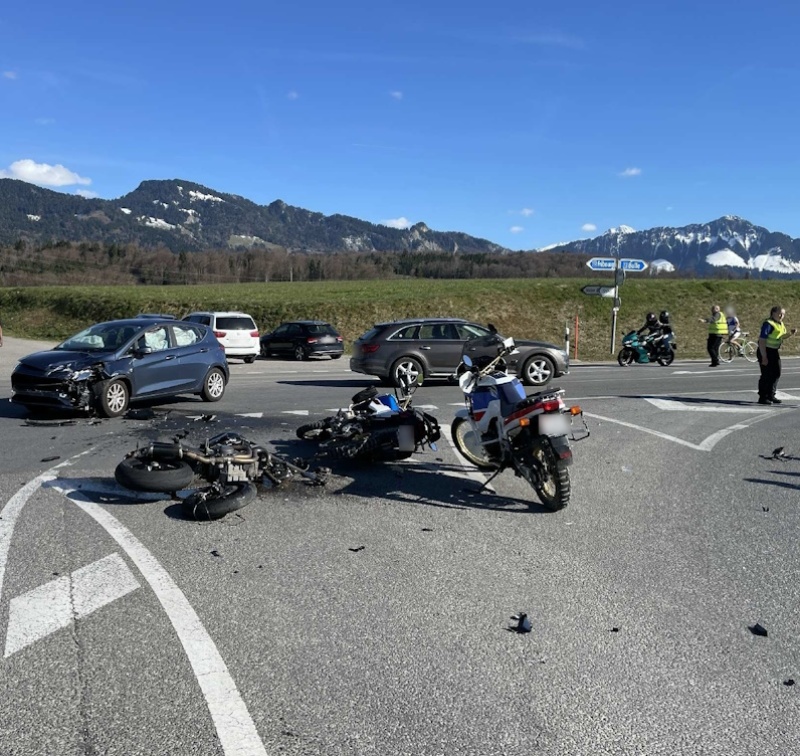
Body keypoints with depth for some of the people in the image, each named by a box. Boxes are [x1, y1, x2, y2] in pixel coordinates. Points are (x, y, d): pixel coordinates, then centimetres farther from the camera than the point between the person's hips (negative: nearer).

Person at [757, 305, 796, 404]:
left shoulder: (781, 324, 9)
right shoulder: (768, 324, -18)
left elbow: (782, 336, 26)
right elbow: (762, 340, -22)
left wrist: (790, 333, 3)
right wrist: (764, 357, -25)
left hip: (775, 351, 9)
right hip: (765, 351, -9)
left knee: (776, 374, 13)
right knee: (766, 375, -8)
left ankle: (771, 395, 24)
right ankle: (762, 397, 0)